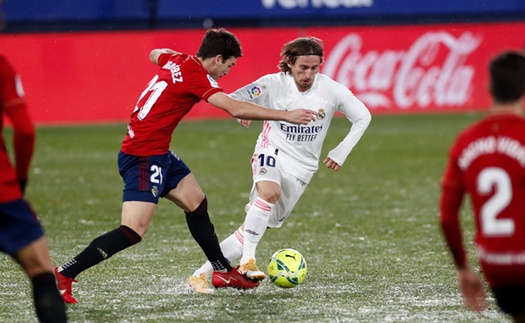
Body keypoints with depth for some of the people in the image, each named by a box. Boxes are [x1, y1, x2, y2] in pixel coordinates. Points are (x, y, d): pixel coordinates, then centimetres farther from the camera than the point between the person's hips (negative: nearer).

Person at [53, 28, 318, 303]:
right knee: (134, 231, -17)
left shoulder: (177, 61, 7)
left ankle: (223, 272, 28)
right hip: (143, 156, -11)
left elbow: (155, 54, 32)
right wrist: (286, 116, -22)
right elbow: (235, 109, -27)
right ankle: (64, 275, -16)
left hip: (159, 154, 11)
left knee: (196, 202, 18)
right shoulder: (196, 76, -18)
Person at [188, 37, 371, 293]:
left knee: (255, 228, -3)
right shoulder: (274, 84, -10)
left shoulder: (331, 90, -7)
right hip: (271, 153, -2)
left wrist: (341, 152, 0)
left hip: (300, 167, 2)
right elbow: (233, 100, -5)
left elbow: (363, 117, 6)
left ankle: (202, 274, 2)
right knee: (269, 191, -38)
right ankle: (247, 260, -33)